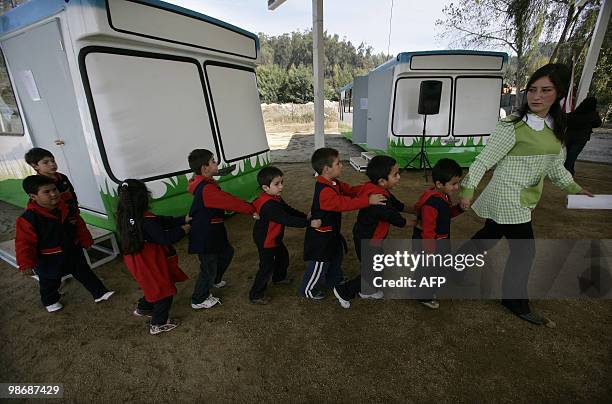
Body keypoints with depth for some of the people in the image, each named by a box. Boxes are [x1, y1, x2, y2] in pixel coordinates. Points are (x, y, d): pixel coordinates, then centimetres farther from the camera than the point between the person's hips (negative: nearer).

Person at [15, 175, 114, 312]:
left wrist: (87, 242, 11)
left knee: (85, 273, 16)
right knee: (50, 282, 20)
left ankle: (100, 292, 28)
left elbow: (80, 228, 5)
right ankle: (50, 301, 46)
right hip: (48, 260, -3)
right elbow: (24, 243, -19)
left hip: (73, 252, 4)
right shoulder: (28, 219, -23)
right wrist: (26, 264, -20)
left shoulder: (68, 210, -9)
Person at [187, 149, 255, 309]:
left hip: (211, 232, 10)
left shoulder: (203, 183, 5)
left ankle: (214, 280, 50)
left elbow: (226, 201, 6)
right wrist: (252, 209, -13)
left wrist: (248, 207, -2)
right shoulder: (207, 190, -29)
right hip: (204, 237, -10)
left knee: (227, 252, 27)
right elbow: (230, 202, -26)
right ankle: (198, 301, 30)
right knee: (209, 267, 8)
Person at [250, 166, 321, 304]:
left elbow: (289, 210, 5)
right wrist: (309, 223, -39)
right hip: (265, 241, -10)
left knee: (283, 256, 26)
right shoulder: (268, 205, -35)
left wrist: (305, 216, -5)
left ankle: (279, 277, 52)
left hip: (274, 238, 10)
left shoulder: (275, 198, -1)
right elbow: (287, 219, -39)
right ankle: (256, 295, 17)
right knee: (267, 267, 0)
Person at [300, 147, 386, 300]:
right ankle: (307, 290, 30)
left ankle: (335, 281, 52)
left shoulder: (334, 183, 0)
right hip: (321, 235, -10)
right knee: (320, 264, 8)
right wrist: (368, 200, -39)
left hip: (332, 231, 10)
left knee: (336, 256, 28)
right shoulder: (324, 191, -33)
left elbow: (350, 190, 4)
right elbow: (345, 203, -38)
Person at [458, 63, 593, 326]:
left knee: (491, 235, 18)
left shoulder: (555, 130, 8)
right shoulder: (512, 127, -15)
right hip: (506, 198, -7)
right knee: (524, 250, 1)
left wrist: (573, 188, 19)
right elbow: (483, 160, -15)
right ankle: (515, 301, 21)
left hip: (522, 200, 7)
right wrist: (467, 190, -18)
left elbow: (555, 165, 21)